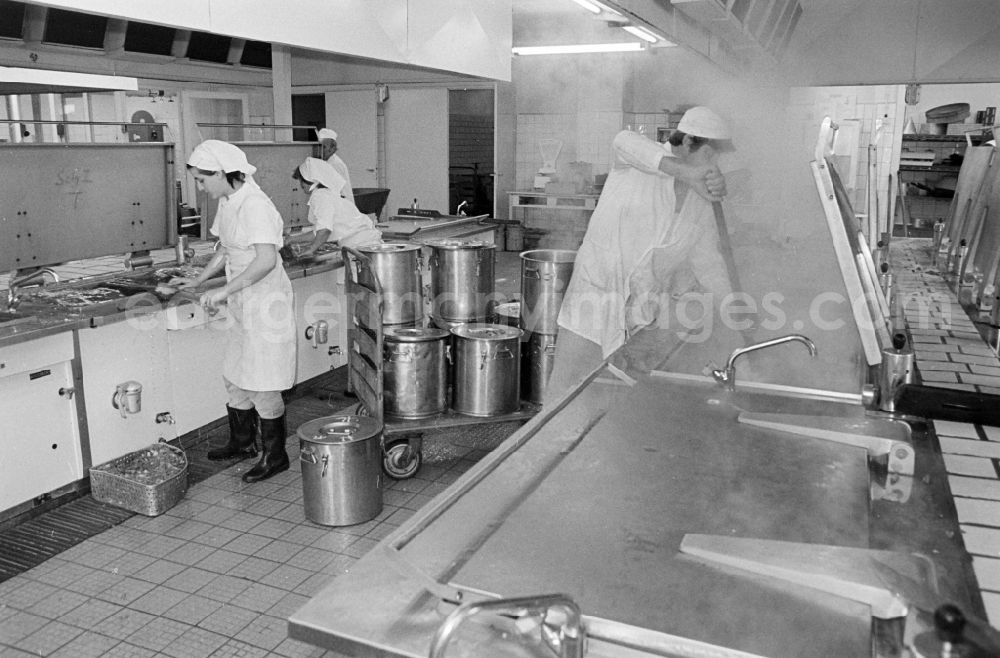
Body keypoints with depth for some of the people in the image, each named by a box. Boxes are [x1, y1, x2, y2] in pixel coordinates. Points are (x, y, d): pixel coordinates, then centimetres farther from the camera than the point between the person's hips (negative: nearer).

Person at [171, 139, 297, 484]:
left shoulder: (254, 205, -21)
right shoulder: (227, 203, 9)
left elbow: (267, 260, -30)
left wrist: (225, 290, -28)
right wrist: (198, 281, 15)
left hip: (266, 303, -10)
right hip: (245, 305, 10)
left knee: (261, 384, -1)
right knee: (235, 377, 18)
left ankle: (275, 455, 14)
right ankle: (242, 443, 36)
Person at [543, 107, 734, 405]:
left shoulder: (701, 206, 6)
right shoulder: (638, 163, -10)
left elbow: (709, 265, 15)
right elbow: (624, 142, -34)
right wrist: (685, 172, -45)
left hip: (646, 316, 5)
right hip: (597, 294, -5)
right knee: (562, 394, 0)